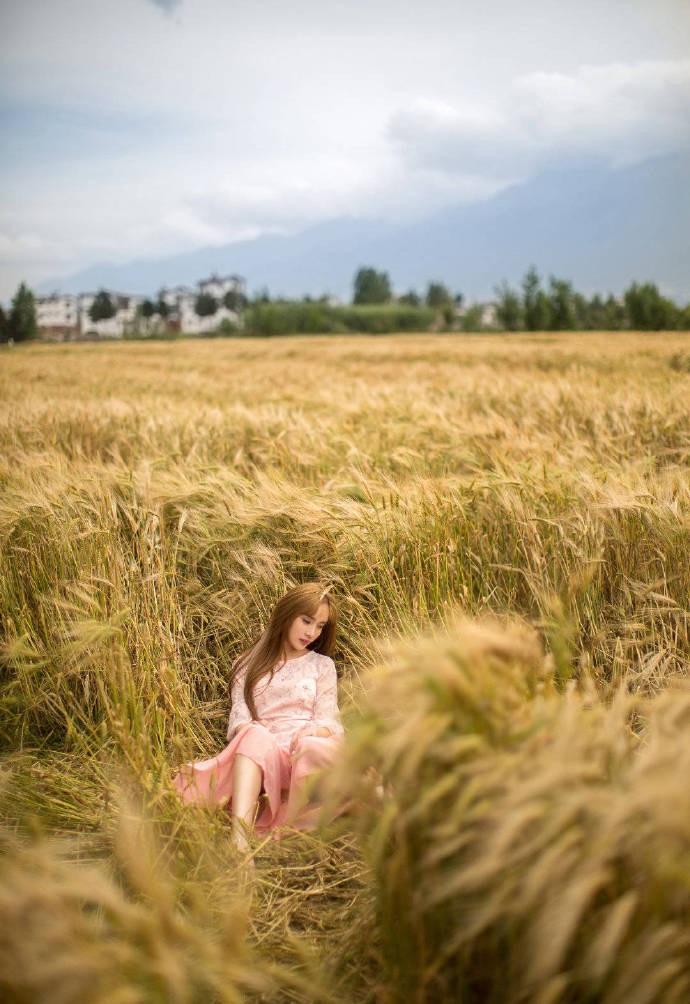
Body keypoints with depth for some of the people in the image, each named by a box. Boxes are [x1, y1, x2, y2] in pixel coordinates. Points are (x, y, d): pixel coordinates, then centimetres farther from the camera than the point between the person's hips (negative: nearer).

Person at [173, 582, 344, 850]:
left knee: (311, 748, -38)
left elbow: (329, 720, 12)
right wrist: (251, 729, -14)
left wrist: (311, 733, -12)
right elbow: (238, 720, 11)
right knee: (255, 735, -37)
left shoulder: (322, 665, 24)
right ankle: (239, 839, -53)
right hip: (263, 753, 0)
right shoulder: (247, 666, 24)